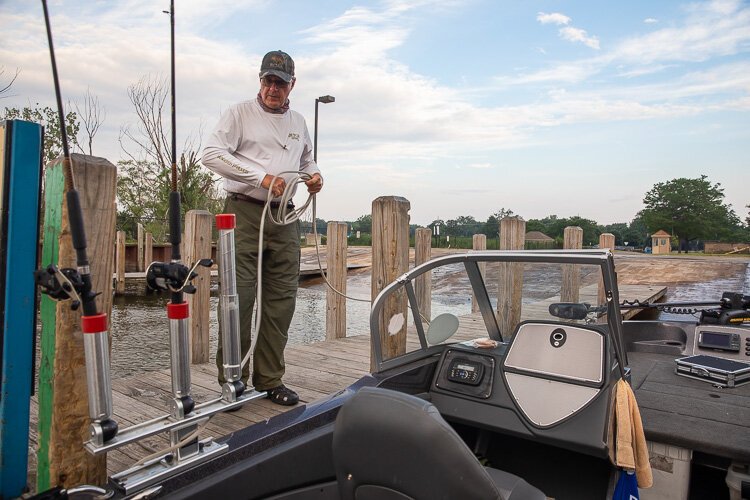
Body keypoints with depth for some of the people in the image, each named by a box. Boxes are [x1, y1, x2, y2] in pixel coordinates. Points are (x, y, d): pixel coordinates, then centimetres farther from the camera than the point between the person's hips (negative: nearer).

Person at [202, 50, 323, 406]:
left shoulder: (298, 122, 21)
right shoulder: (240, 113, 5)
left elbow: (306, 160, 34)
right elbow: (212, 153, -7)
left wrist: (314, 175, 9)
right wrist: (261, 177, -16)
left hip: (284, 217, 5)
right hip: (245, 213, -5)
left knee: (281, 301, 4)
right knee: (239, 297, -8)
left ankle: (270, 379, 15)